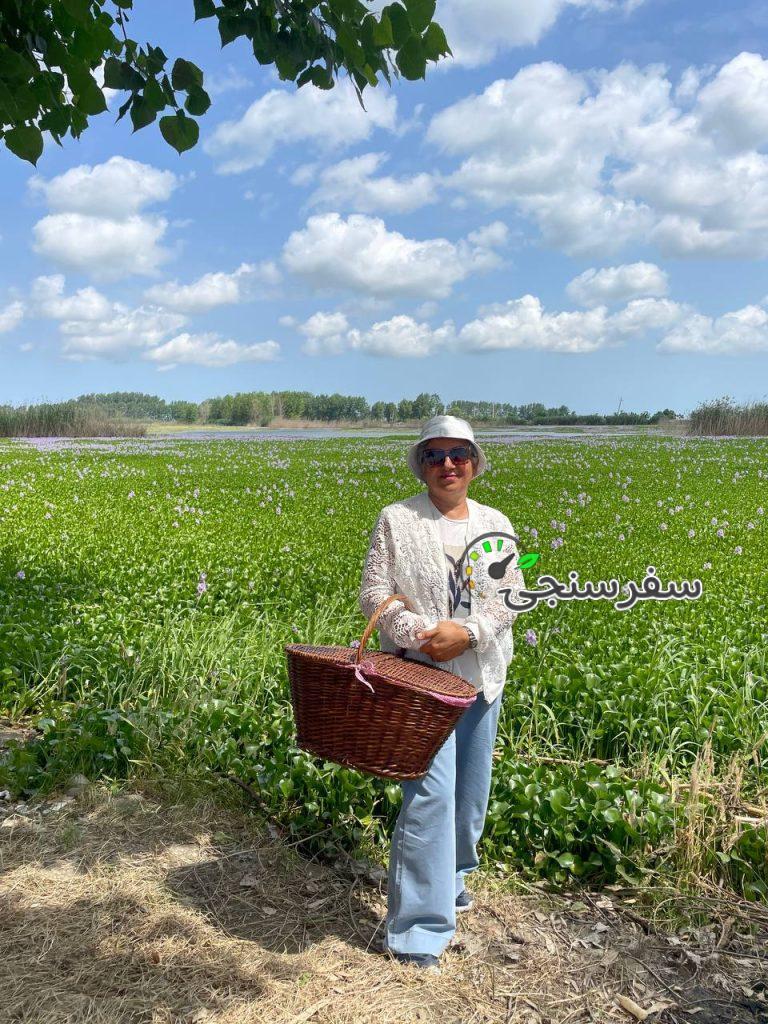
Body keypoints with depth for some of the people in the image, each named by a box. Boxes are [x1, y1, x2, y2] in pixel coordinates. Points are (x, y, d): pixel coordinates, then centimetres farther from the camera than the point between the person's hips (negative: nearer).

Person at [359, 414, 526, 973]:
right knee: (430, 793, -10)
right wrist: (422, 632, -21)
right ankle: (418, 927, 2)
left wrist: (467, 633, -16)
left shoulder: (495, 525, 6)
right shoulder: (396, 520, -3)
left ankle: (451, 875, 45)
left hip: (481, 677, 5)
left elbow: (512, 597, 0)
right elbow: (374, 595, -6)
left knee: (470, 790, 18)